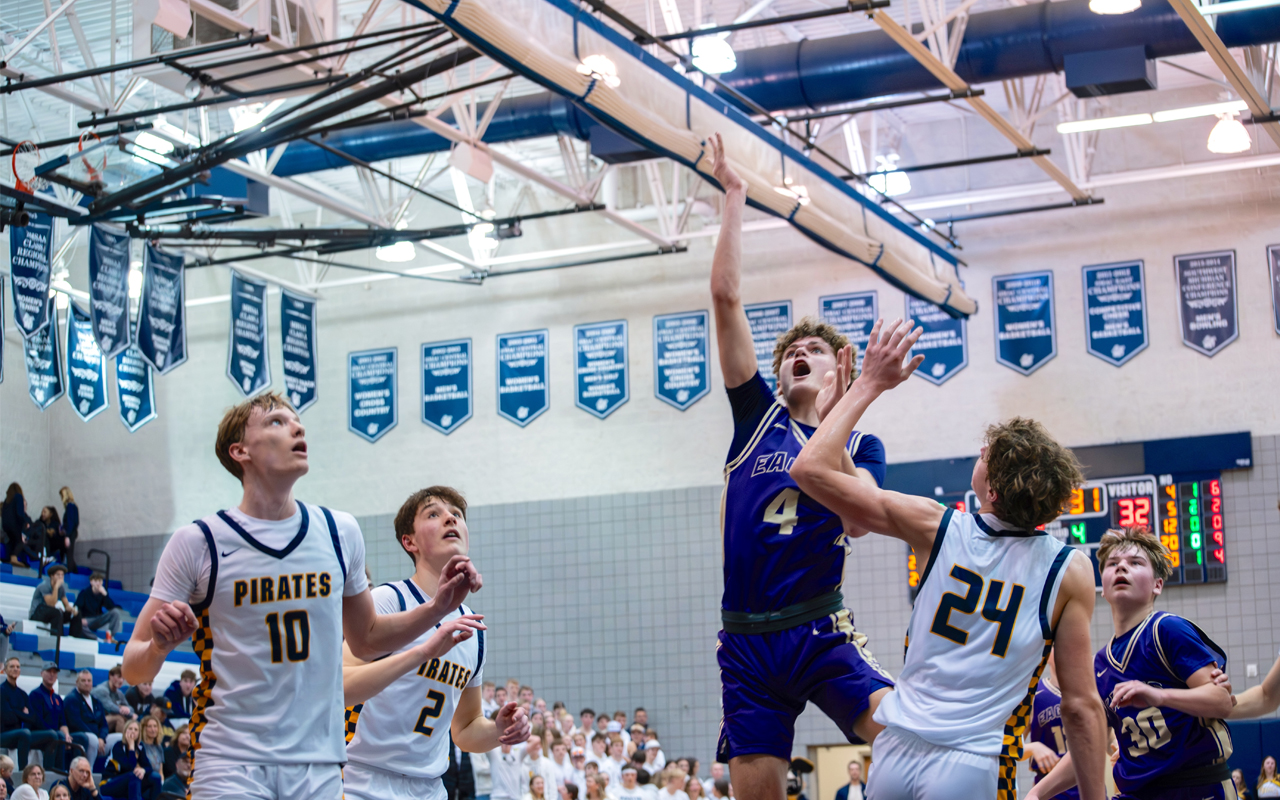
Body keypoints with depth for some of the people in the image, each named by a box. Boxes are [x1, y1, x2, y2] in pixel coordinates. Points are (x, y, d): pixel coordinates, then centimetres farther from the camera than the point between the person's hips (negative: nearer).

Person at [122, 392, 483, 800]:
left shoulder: (339, 532, 8)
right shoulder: (197, 543, -4)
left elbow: (365, 640, 20)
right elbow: (134, 670, -2)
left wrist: (439, 607, 7)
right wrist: (160, 645, -24)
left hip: (319, 767, 4)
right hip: (230, 764, -4)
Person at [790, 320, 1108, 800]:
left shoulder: (937, 528, -2)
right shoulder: (1071, 574, -4)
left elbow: (812, 469, 1)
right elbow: (1081, 706, -4)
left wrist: (868, 386, 8)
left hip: (895, 752, 2)